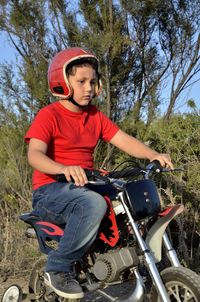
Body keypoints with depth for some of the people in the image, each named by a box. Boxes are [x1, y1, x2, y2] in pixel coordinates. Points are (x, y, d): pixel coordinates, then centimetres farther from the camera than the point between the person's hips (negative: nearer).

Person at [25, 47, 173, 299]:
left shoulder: (96, 116, 12)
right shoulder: (49, 115, -8)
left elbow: (123, 140, 3)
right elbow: (34, 154, -22)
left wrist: (152, 155, -16)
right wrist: (64, 169, -43)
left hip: (85, 186, 7)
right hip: (50, 191, -7)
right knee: (93, 204, -37)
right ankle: (58, 269, -19)